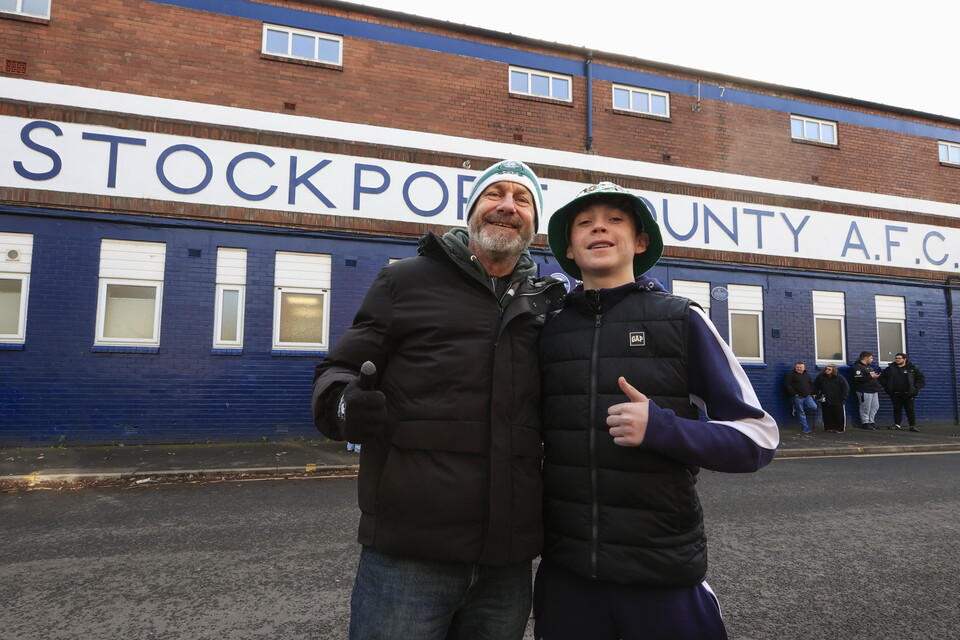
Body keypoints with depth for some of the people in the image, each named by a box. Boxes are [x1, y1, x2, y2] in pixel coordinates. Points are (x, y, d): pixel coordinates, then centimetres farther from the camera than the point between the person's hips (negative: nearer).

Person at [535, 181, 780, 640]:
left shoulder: (682, 319, -4)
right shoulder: (550, 329, 3)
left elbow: (758, 439, -5)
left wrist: (661, 428, -20)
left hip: (664, 569, -2)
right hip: (565, 568, 2)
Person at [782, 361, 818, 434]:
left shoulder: (807, 375, 17)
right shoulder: (791, 374, -3)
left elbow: (811, 384, 29)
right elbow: (786, 385, -10)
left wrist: (811, 393, 13)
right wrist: (794, 394, -13)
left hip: (807, 396, 6)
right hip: (797, 397, -6)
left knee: (814, 407, -14)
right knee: (801, 413, -2)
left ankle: (797, 410, 7)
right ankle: (806, 429, 7)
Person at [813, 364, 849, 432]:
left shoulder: (840, 378, -6)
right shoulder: (820, 377, 2)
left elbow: (846, 388, -3)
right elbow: (815, 386, 17)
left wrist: (843, 397, -8)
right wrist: (815, 394, 9)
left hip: (837, 401, -3)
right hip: (825, 400, 3)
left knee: (839, 415, 2)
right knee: (827, 415, 6)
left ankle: (839, 429, 13)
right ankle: (828, 428, 16)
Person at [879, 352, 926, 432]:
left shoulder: (912, 368, 1)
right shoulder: (890, 368, 6)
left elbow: (921, 378, 5)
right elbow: (882, 377, 13)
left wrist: (916, 387, -4)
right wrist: (887, 387, 4)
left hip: (908, 394, -2)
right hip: (895, 394, 2)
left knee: (910, 410, 0)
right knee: (897, 409, 8)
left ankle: (913, 425, 4)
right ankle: (897, 424, 14)